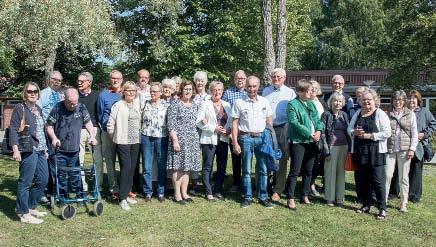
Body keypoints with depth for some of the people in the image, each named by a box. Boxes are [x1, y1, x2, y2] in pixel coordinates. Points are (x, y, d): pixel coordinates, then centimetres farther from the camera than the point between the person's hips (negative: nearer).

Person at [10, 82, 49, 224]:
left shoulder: (38, 109, 17)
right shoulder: (19, 108, -3)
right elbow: (13, 130, -9)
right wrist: (15, 149, -18)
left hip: (40, 150, 8)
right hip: (28, 150, -8)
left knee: (43, 180, 10)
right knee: (25, 182, -3)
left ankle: (31, 207, 25)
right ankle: (24, 214, 6)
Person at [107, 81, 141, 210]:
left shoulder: (137, 104, 9)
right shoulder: (118, 105, -7)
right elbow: (110, 124, -7)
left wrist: (139, 134, 11)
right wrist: (115, 137, 2)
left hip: (135, 141, 6)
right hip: (122, 142, -5)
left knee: (132, 168, 9)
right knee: (126, 168, -10)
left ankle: (126, 194, 21)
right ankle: (123, 199, -2)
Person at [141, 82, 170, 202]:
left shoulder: (166, 105, 3)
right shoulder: (145, 104, 8)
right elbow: (140, 119, 14)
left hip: (162, 138, -1)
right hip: (146, 137, 2)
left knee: (162, 166, 4)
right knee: (147, 166, 4)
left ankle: (161, 192, 16)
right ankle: (148, 192, 15)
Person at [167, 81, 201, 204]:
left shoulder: (195, 106, 14)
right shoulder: (175, 105, -4)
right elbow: (170, 124, -10)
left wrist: (197, 139, 13)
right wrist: (175, 140, -17)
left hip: (193, 140, 6)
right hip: (179, 140, -6)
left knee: (187, 167, 10)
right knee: (178, 167, -3)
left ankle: (184, 193, 18)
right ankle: (177, 194, 6)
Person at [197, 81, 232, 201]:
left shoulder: (226, 105, 13)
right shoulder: (205, 104, 0)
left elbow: (231, 121, 15)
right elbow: (199, 122, -7)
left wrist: (229, 129, -6)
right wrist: (213, 128, -15)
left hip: (223, 139, 5)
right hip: (209, 139, -4)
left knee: (222, 166, 7)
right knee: (208, 166, 0)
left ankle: (218, 191, 18)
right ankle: (208, 192, 8)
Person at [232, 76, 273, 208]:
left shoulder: (264, 101, 7)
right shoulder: (239, 102, 1)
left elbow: (269, 122, 10)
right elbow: (234, 123, 0)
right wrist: (235, 143, -5)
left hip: (262, 138, 2)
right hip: (246, 138, -2)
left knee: (263, 169, 5)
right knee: (246, 170, 5)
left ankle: (263, 197, 15)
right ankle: (247, 197, 15)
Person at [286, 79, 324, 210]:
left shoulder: (311, 104, 15)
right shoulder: (293, 104, -8)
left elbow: (317, 119, 13)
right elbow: (294, 122, -17)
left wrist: (319, 131, -7)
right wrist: (310, 134, -18)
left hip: (312, 142, 8)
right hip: (298, 142, -7)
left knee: (308, 171, 14)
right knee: (295, 171, -5)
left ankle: (305, 196, 26)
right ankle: (291, 199, 2)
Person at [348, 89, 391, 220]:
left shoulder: (380, 114, -4)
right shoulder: (358, 113, 13)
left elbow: (387, 133, -11)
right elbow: (349, 129, 14)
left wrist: (370, 136, -17)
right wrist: (355, 132, -8)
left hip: (375, 152, -6)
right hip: (359, 152, 6)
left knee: (378, 181, -3)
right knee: (361, 180, 11)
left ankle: (382, 209, 6)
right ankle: (366, 205, 26)